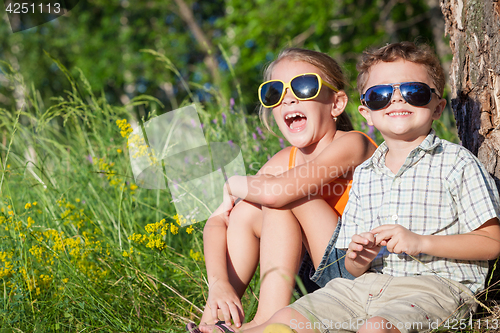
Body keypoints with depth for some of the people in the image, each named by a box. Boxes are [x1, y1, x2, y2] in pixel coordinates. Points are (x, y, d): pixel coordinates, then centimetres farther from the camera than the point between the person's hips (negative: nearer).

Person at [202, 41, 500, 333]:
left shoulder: (457, 163, -1)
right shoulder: (364, 174, 14)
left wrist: (419, 242, -15)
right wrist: (360, 258, -9)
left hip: (435, 286, -5)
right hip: (368, 285, 6)